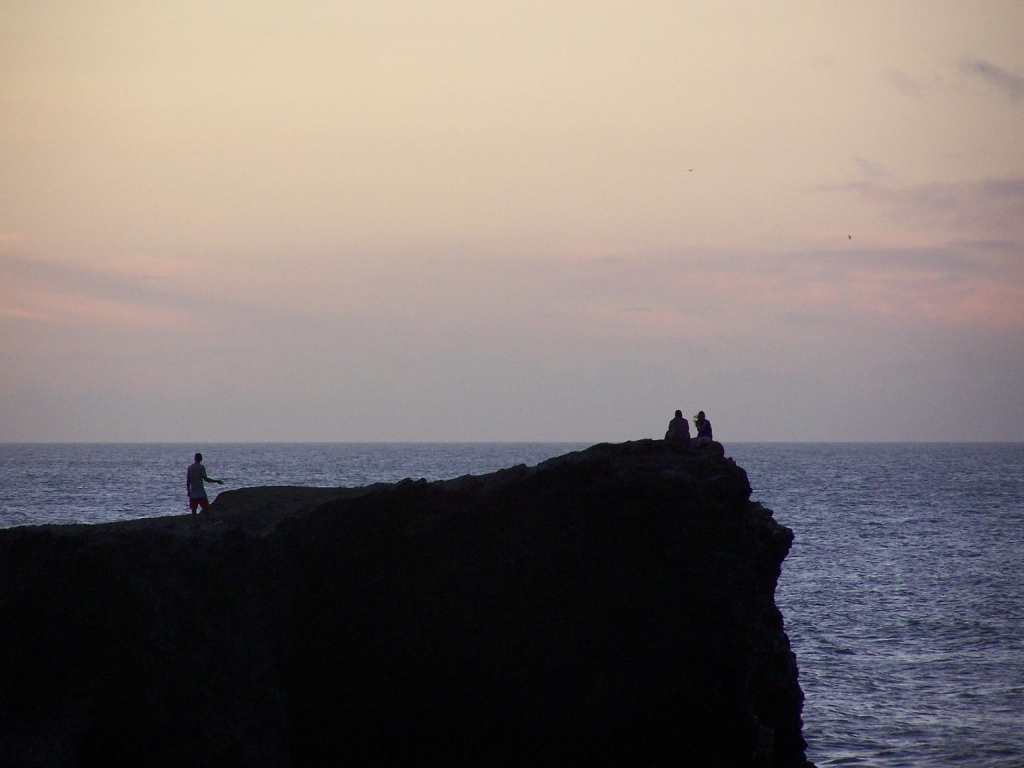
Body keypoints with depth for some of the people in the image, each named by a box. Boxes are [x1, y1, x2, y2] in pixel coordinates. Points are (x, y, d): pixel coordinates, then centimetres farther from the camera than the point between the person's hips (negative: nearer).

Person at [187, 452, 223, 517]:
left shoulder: (190, 468, 5)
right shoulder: (201, 467, -8)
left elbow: (188, 481, 6)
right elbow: (205, 478, -14)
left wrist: (188, 491, 14)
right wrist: (217, 481, -7)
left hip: (193, 494, 4)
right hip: (201, 493, -4)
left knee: (193, 509, 8)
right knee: (206, 509, 2)